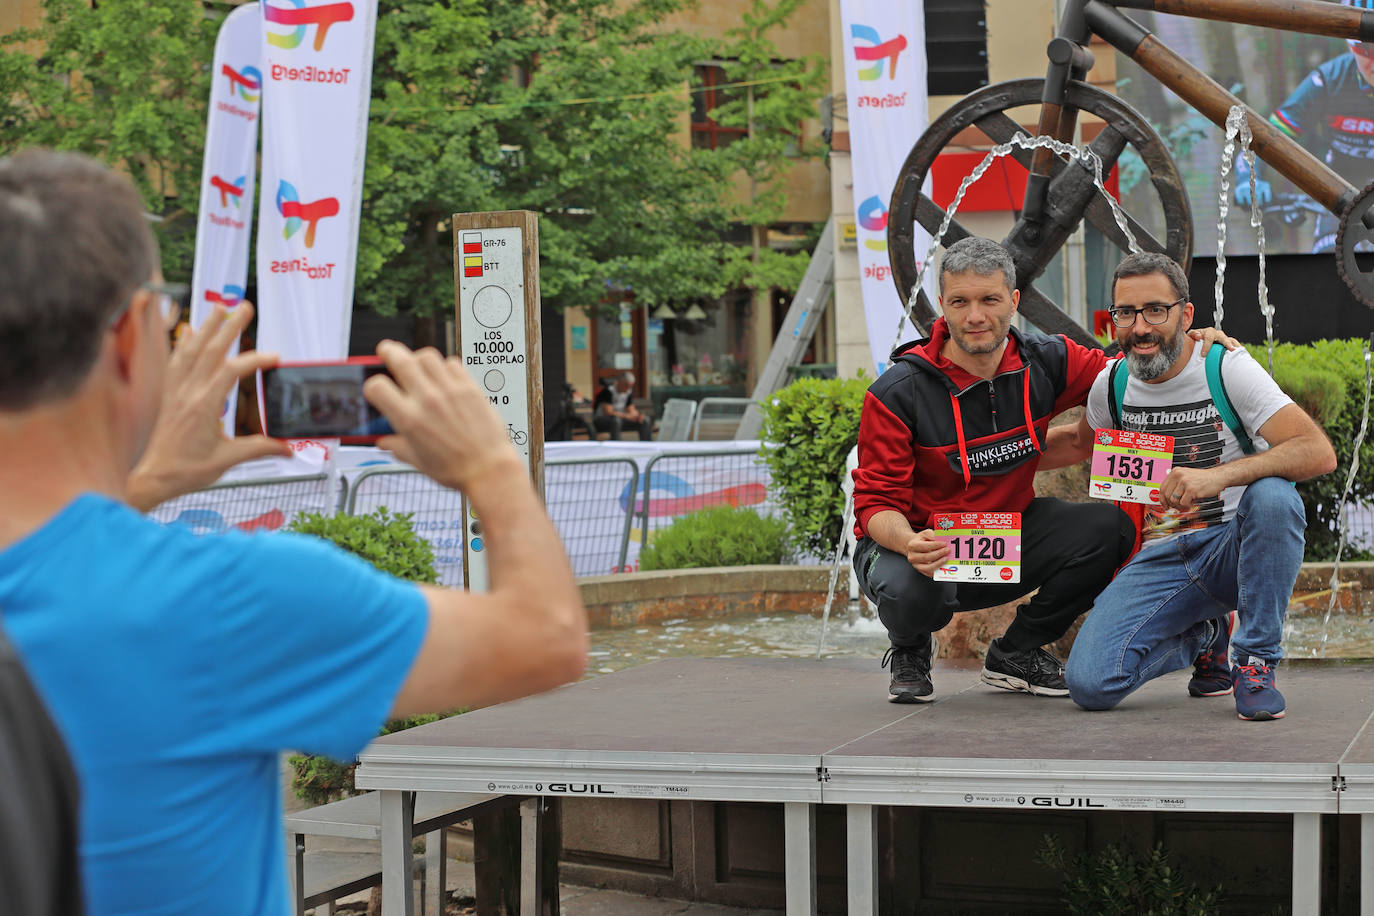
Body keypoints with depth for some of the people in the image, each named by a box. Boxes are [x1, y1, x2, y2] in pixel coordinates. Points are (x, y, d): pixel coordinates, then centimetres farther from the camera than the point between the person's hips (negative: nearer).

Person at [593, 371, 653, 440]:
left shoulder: (629, 391, 2)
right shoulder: (608, 390, -21)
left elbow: (631, 409, 6)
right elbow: (608, 412, -27)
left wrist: (637, 416, -18)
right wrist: (627, 416, -34)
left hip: (619, 417, 7)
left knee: (645, 421, -9)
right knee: (616, 420, -41)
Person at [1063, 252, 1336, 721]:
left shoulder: (1227, 368, -12)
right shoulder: (1111, 382, 2)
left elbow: (1319, 453, -25)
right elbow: (1083, 441, 28)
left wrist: (1219, 475, -38)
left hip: (1233, 545, -4)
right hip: (1159, 559, 4)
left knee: (1273, 496, -38)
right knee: (1090, 684, -19)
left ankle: (1255, 662, -17)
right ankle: (1202, 636, 16)